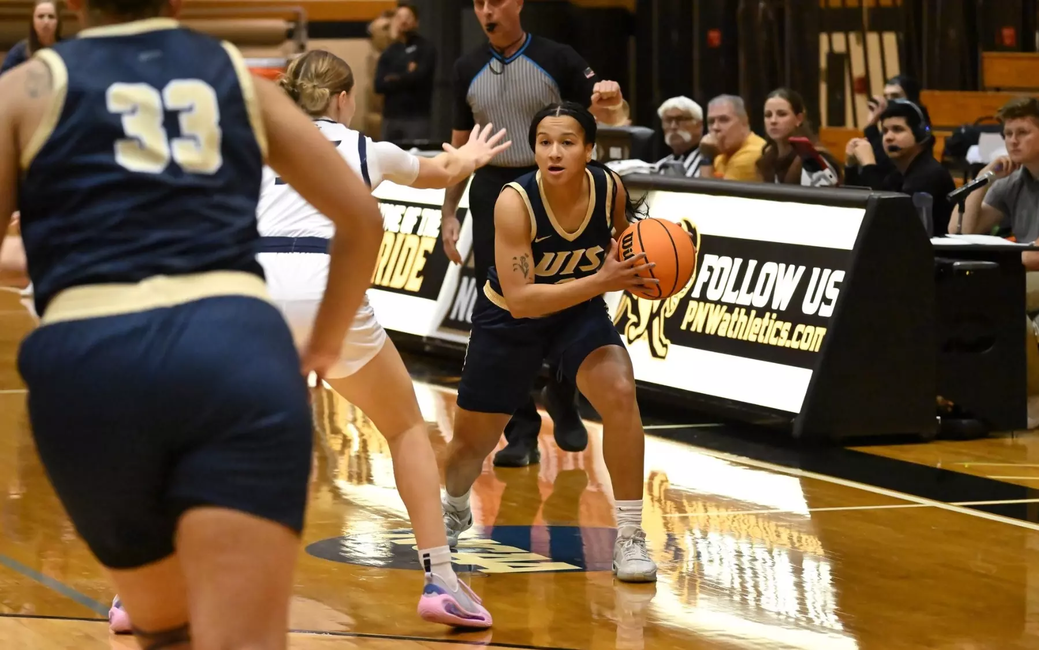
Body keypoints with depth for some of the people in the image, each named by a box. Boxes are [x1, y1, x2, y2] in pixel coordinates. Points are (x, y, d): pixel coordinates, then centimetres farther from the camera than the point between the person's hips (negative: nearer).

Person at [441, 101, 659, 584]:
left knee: (619, 392, -27)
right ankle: (453, 510, 51)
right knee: (471, 438, 14)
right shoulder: (515, 202, -32)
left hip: (580, 311, 1)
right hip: (509, 317, -1)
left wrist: (633, 269, -20)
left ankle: (630, 537, -17)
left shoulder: (610, 188, -20)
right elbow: (519, 299, -36)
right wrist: (601, 281, -44)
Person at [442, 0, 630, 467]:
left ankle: (564, 409, 27)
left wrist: (610, 106, -28)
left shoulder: (556, 60, -4)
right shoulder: (468, 69, 6)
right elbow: (460, 147, 13)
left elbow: (609, 117, -4)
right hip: (493, 193, 3)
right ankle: (521, 433, 4)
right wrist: (449, 213, 7)